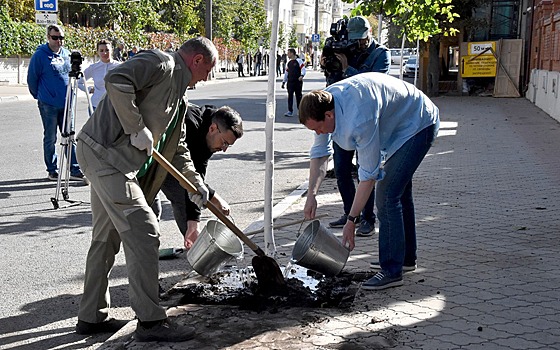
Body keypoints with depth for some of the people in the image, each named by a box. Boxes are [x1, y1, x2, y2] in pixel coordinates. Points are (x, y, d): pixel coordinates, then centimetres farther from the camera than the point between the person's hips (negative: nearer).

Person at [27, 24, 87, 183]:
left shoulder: (67, 54, 9)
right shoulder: (40, 55, -7)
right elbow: (32, 79, 0)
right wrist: (39, 96, 8)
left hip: (66, 103, 4)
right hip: (48, 104, -4)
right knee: (50, 139, 5)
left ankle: (75, 170, 8)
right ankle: (52, 171, 15)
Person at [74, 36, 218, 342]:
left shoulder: (177, 90, 21)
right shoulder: (160, 63, -9)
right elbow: (116, 80, -26)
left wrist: (195, 182, 25)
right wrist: (138, 129, -20)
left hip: (108, 157, 11)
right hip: (105, 153, -11)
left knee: (107, 237, 16)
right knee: (142, 232, -9)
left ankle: (92, 316, 26)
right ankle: (150, 320, -3)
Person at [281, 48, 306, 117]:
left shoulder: (299, 61, -3)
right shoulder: (289, 62, 16)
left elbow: (303, 69, -12)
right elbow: (286, 73, 21)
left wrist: (301, 75, -31)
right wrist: (283, 82, 18)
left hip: (298, 82, -5)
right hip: (290, 82, 5)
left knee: (298, 96, 4)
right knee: (290, 96, -2)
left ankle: (300, 110, 18)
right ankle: (290, 111, -2)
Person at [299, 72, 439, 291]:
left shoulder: (359, 119, -39)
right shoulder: (323, 104, -13)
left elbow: (369, 174, -32)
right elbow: (320, 153, -1)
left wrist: (351, 220, -27)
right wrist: (311, 195, -9)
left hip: (419, 124, -10)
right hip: (399, 124, 10)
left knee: (386, 195, -17)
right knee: (399, 191, 19)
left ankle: (392, 271, -10)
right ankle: (406, 257, 35)